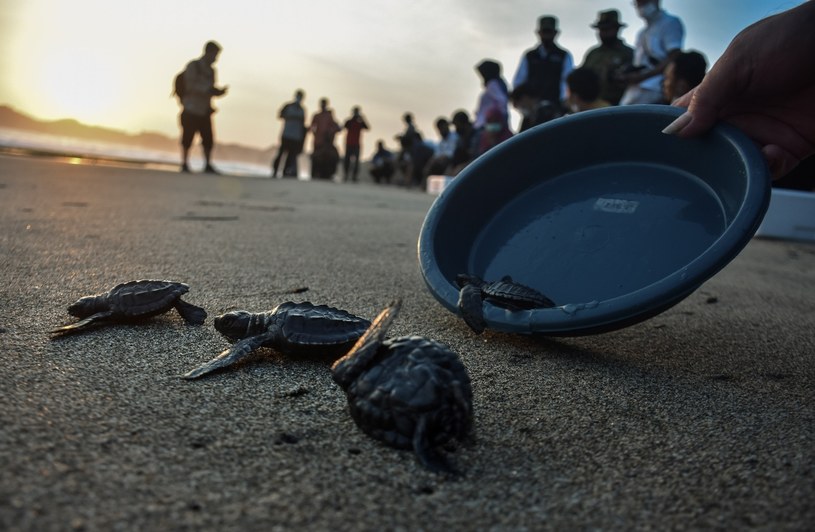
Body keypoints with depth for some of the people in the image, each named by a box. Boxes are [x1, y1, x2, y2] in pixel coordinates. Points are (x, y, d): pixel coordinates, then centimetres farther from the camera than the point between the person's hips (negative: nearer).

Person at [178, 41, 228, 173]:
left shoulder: (211, 70, 15)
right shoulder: (193, 66, -4)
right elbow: (190, 86, -12)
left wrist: (218, 91, -4)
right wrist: (208, 90, -21)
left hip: (205, 111, 5)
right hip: (191, 110, -5)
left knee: (208, 140, -1)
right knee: (187, 139, -2)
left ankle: (208, 165, 8)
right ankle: (184, 164, 8)